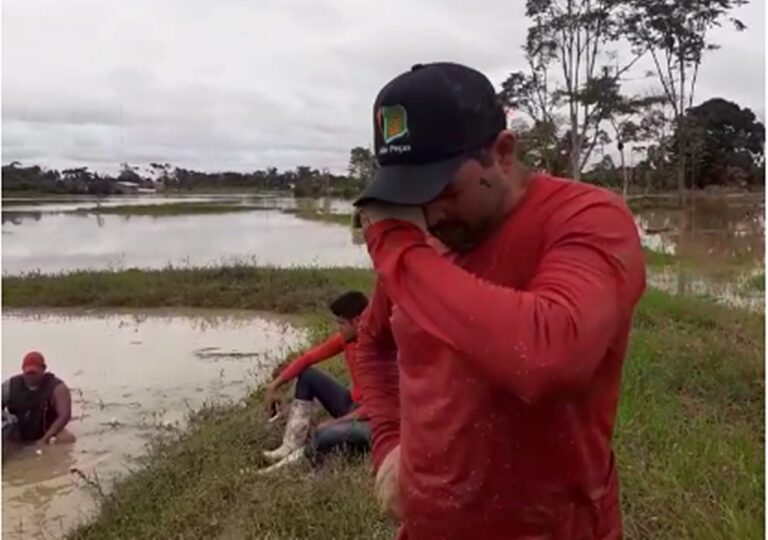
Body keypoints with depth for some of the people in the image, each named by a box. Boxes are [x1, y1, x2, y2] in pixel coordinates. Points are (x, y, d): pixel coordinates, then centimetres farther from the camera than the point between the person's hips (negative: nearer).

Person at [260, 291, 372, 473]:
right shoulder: (345, 339, -3)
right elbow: (308, 358, 1)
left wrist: (338, 422, -23)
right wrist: (275, 385, -6)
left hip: (372, 420, -8)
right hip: (353, 406, 8)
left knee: (326, 434, -37)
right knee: (307, 375, -2)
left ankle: (296, 460, -6)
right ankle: (292, 446, -9)